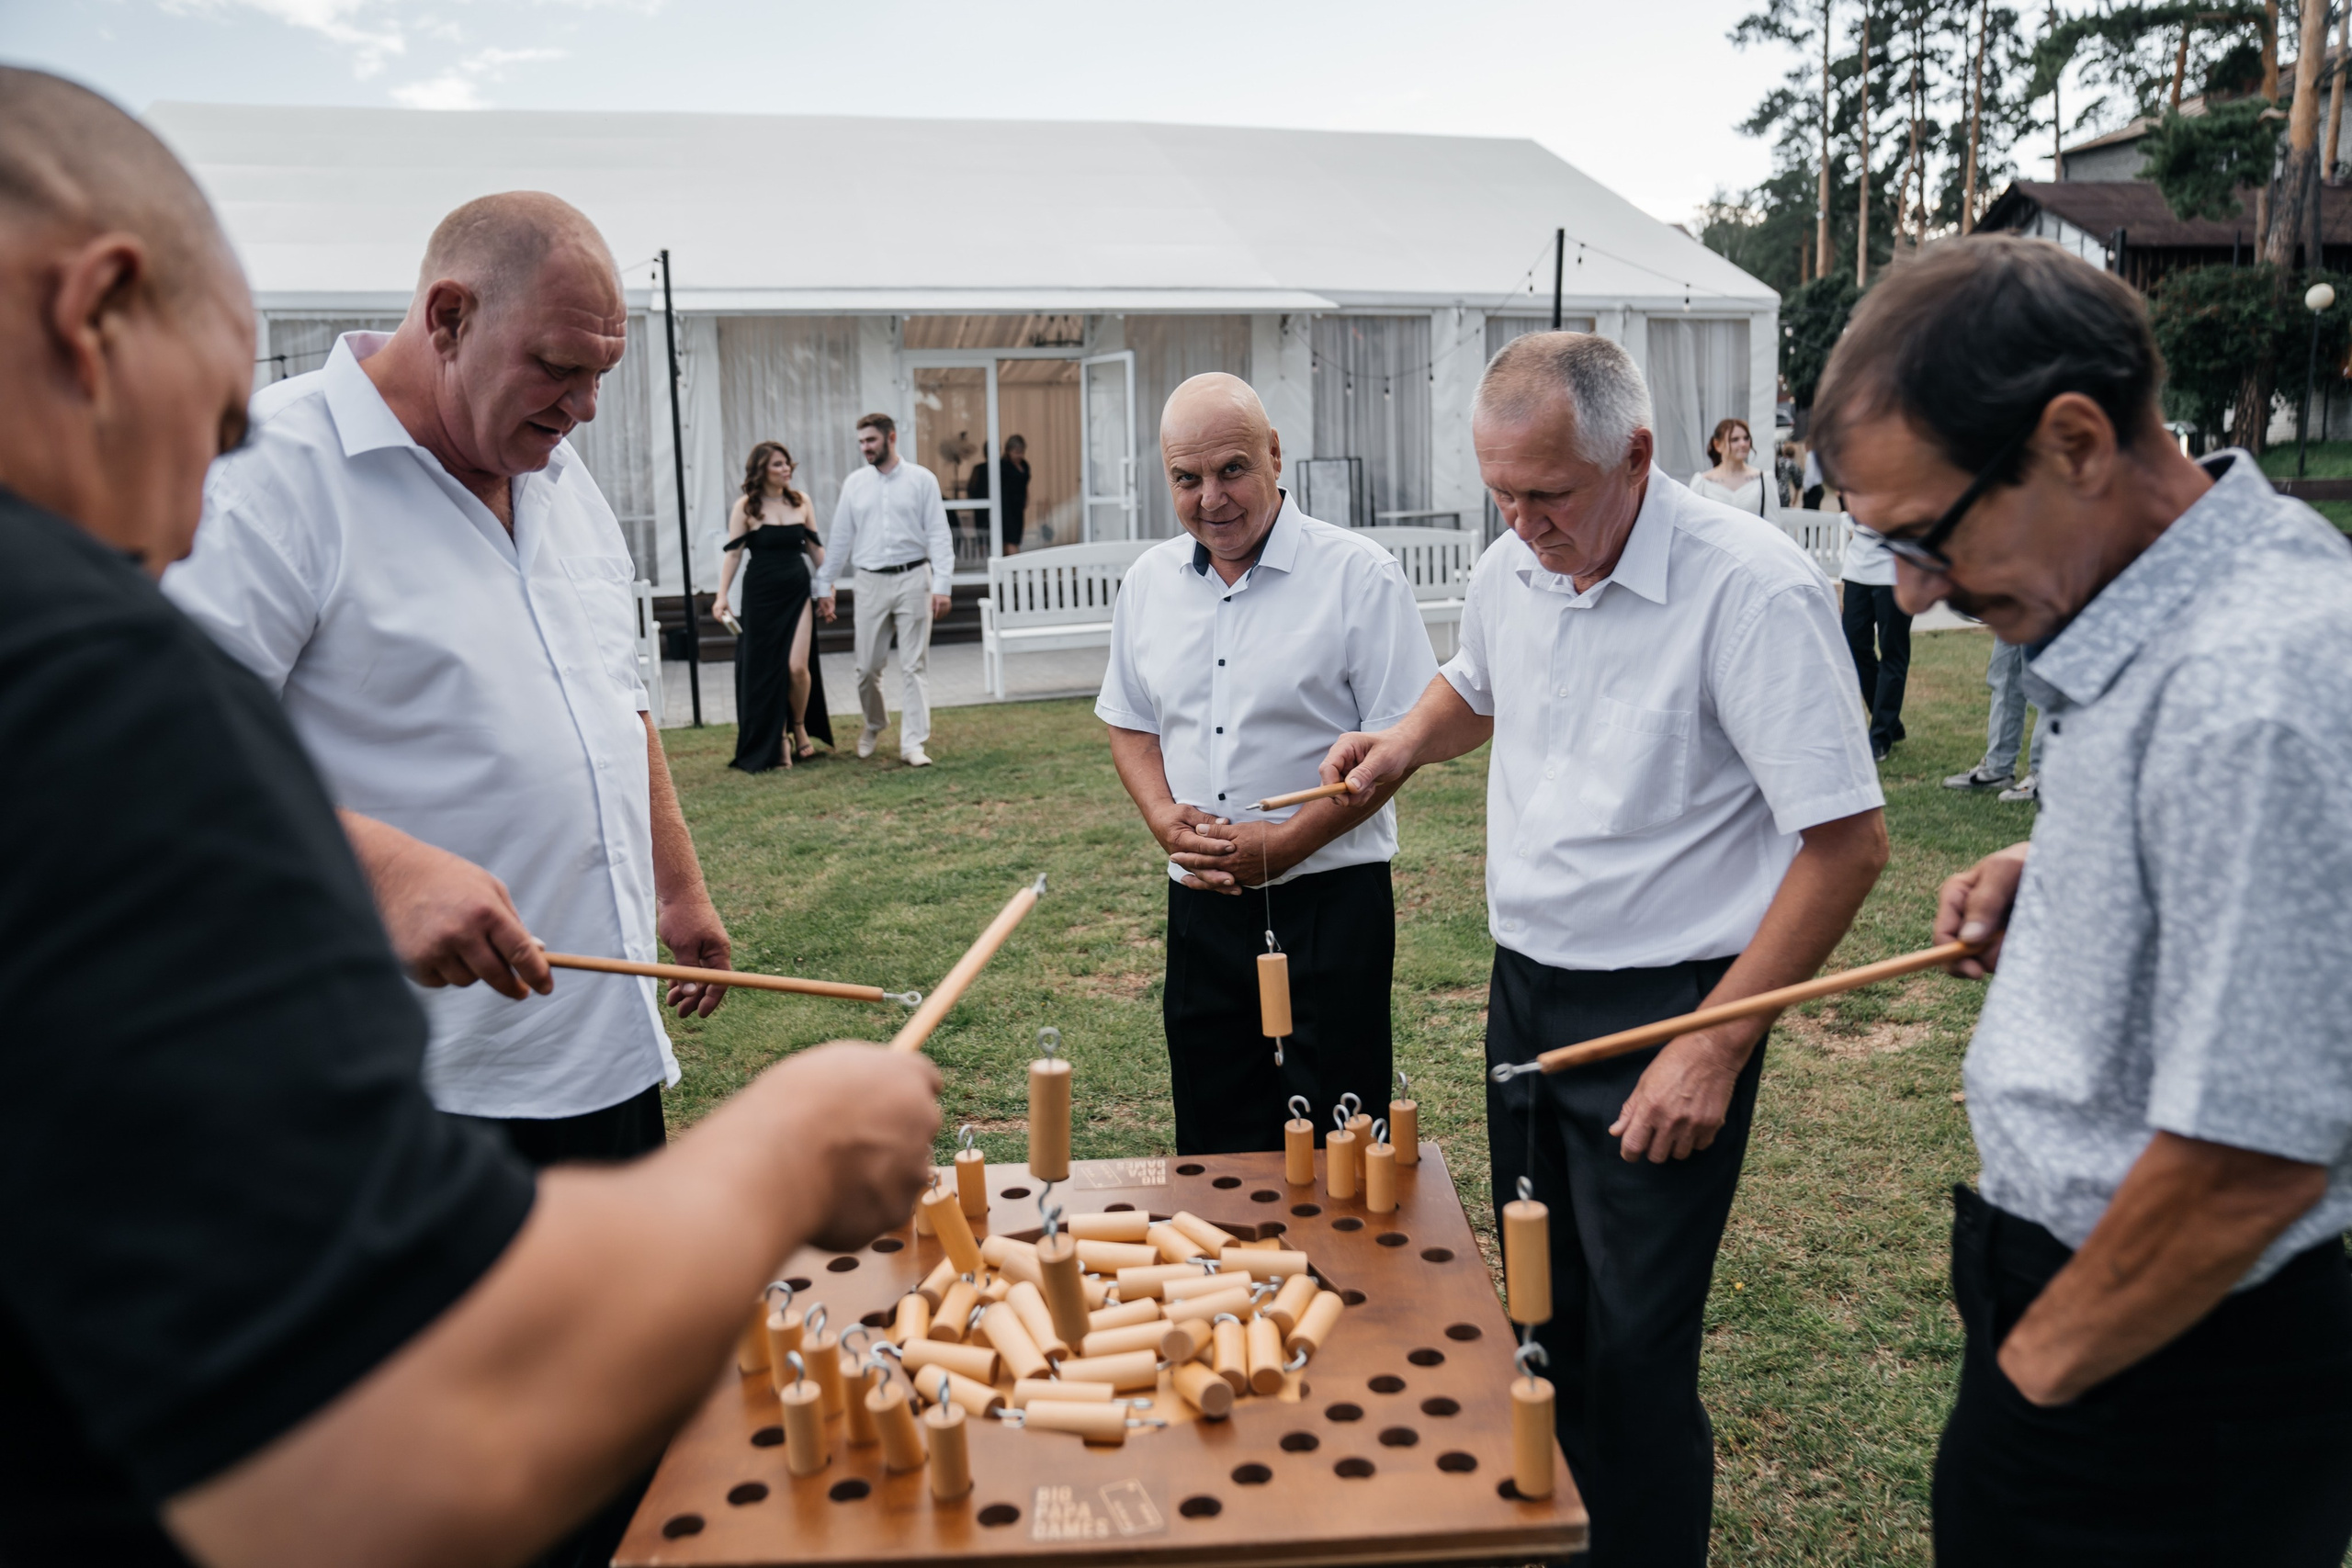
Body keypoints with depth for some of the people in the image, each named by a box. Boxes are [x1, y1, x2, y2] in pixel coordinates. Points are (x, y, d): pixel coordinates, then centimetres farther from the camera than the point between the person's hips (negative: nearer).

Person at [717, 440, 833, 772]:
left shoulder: (801, 502, 6)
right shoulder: (746, 507, -4)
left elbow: (815, 548, 13)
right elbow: (733, 553, -6)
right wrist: (722, 595, -14)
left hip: (798, 593, 2)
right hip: (761, 595, -2)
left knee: (797, 666, -8)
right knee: (765, 670, 3)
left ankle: (800, 728, 18)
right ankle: (771, 743, 18)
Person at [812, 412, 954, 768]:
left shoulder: (921, 479, 0)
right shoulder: (854, 484, 8)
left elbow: (939, 535, -3)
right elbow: (840, 538, 11)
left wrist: (942, 585, -11)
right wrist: (824, 587, 11)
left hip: (913, 579, -2)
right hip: (870, 581, 2)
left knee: (915, 666, -1)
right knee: (867, 667, 6)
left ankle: (913, 743, 3)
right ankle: (874, 725, 32)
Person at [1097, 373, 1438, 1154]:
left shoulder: (1359, 575, -8)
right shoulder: (1148, 582, 8)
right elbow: (1131, 724, 16)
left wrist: (1282, 844, -16)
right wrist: (1167, 819, -4)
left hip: (1327, 902, -5)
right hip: (1200, 903, 5)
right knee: (1213, 1143, 15)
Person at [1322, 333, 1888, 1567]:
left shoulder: (1750, 587, -20)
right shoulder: (1511, 569, 1)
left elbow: (1846, 842, -19)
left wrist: (1716, 1048, -20)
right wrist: (1406, 742, 2)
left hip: (1661, 1006, -7)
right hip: (1525, 989, 7)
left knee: (1632, 1352, 1)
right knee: (1540, 1311, 18)